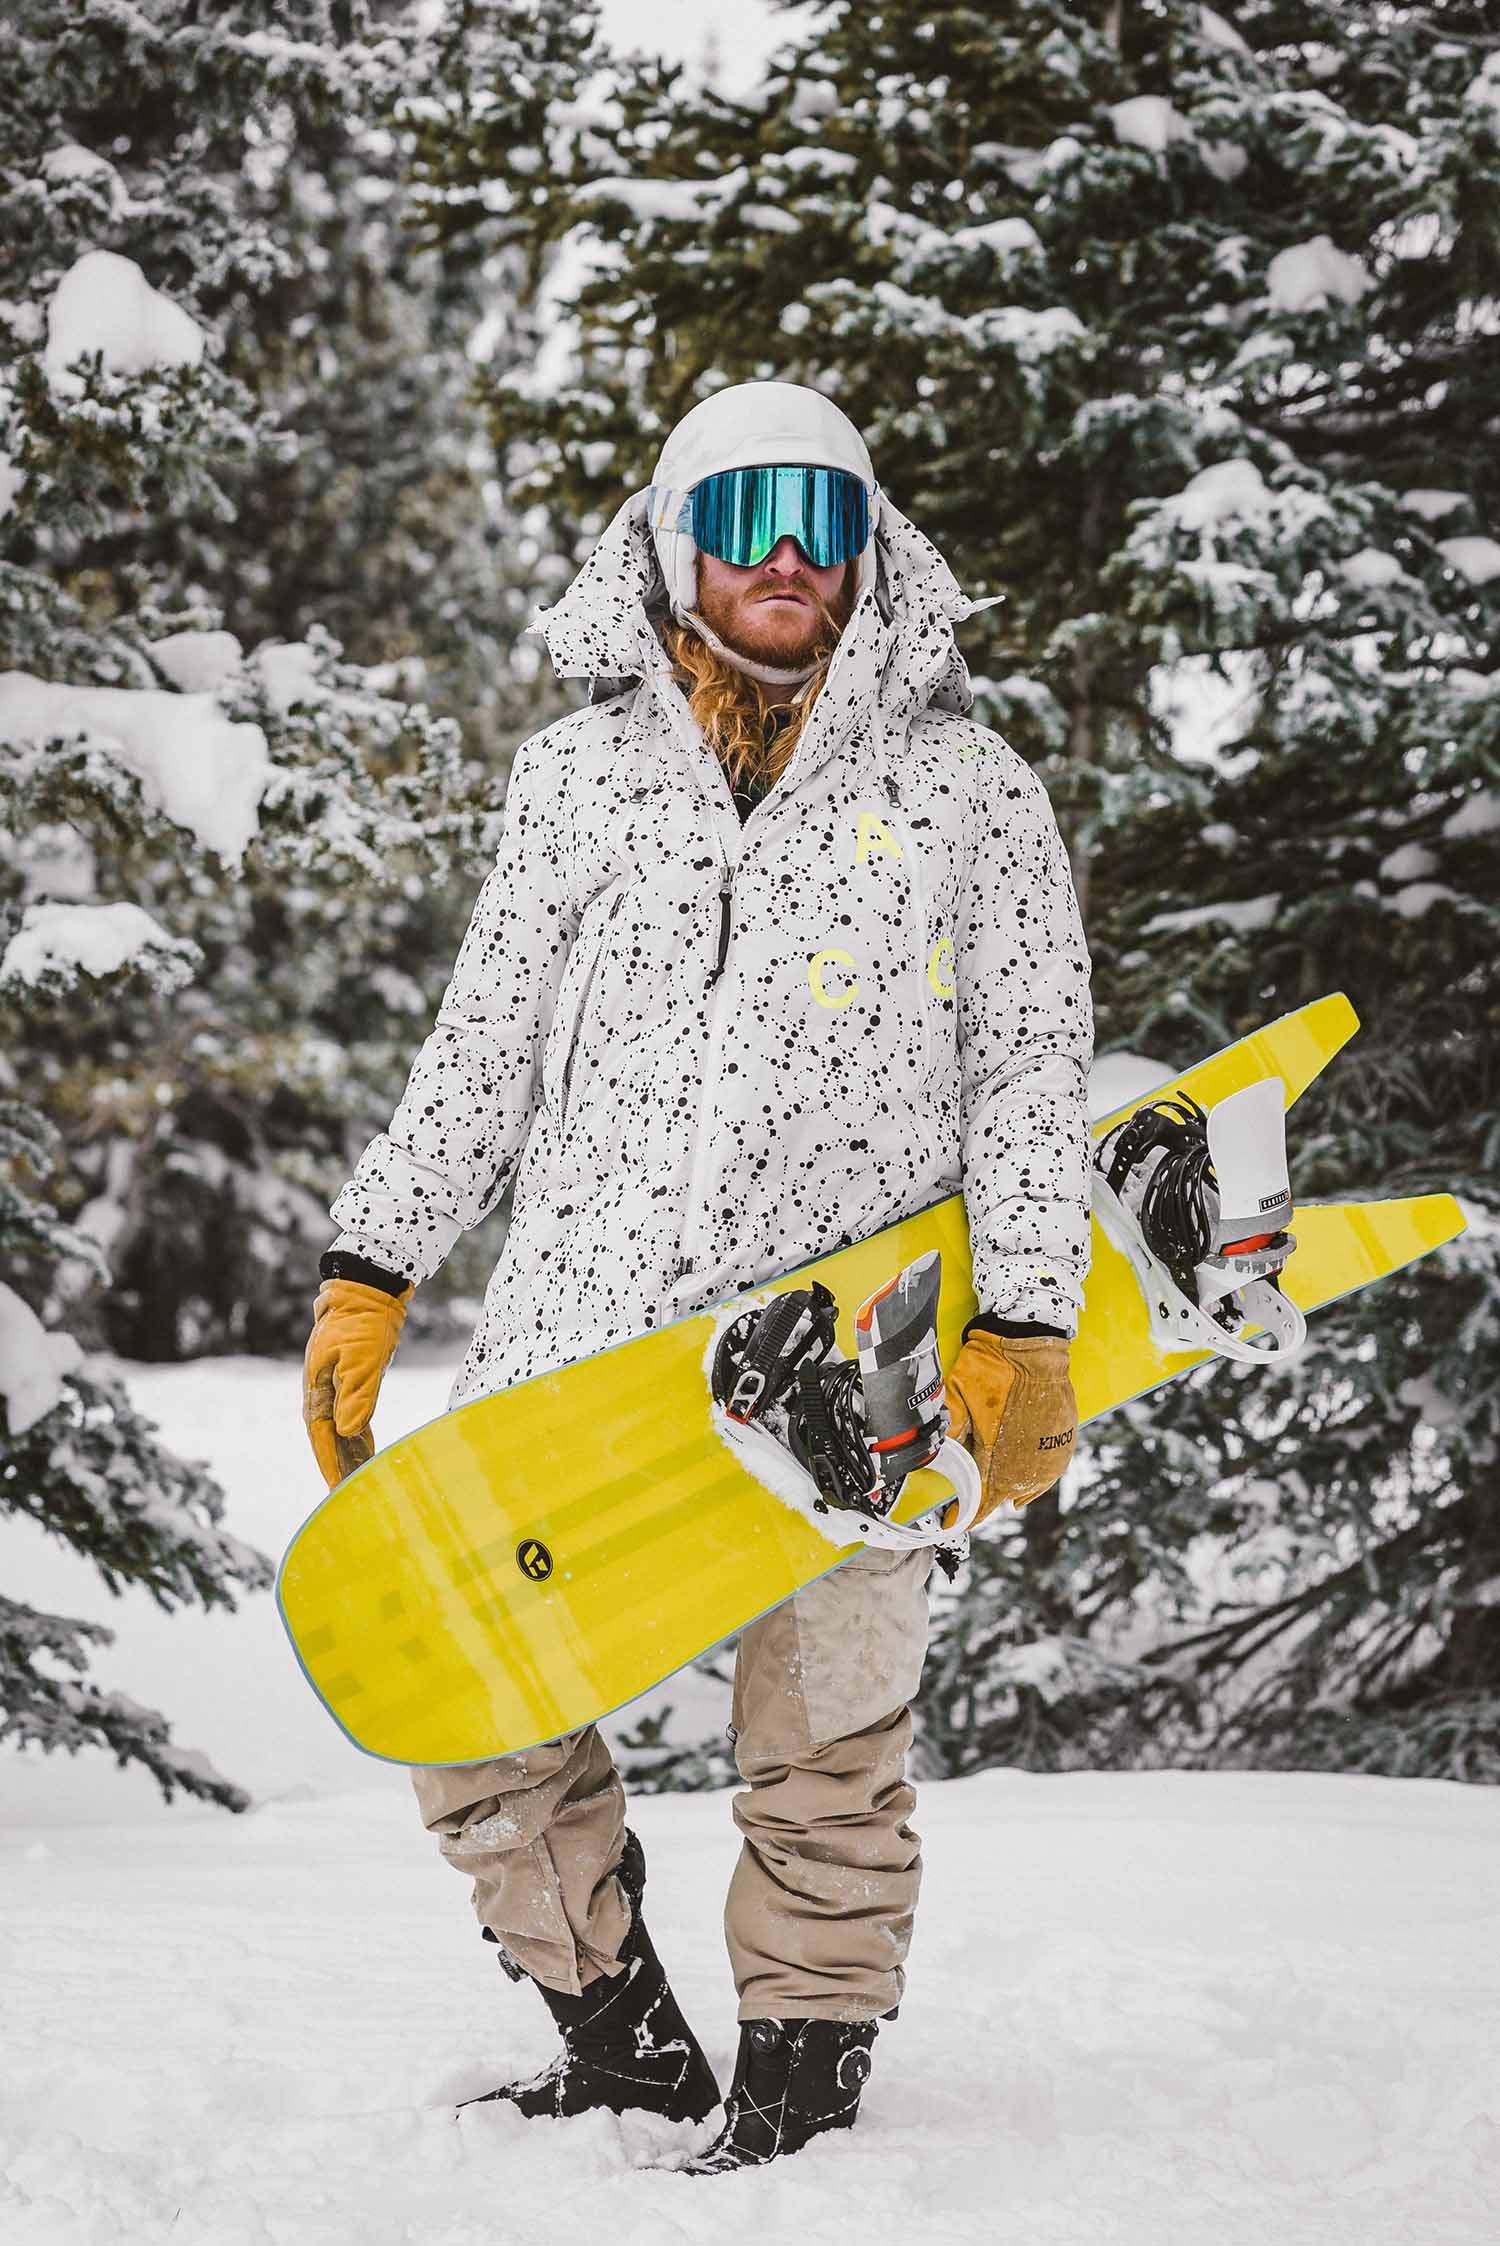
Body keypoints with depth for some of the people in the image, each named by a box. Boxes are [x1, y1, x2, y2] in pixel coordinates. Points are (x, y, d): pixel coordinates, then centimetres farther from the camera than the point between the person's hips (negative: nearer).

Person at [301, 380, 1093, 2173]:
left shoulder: (969, 791, 7)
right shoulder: (581, 774, 12)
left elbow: (1034, 1070, 5)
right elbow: (483, 1046, 15)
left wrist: (1022, 1328, -5)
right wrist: (369, 1276, 8)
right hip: (579, 1324, 3)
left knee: (823, 1757, -1)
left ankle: (798, 2095, 14)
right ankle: (626, 2041, 15)